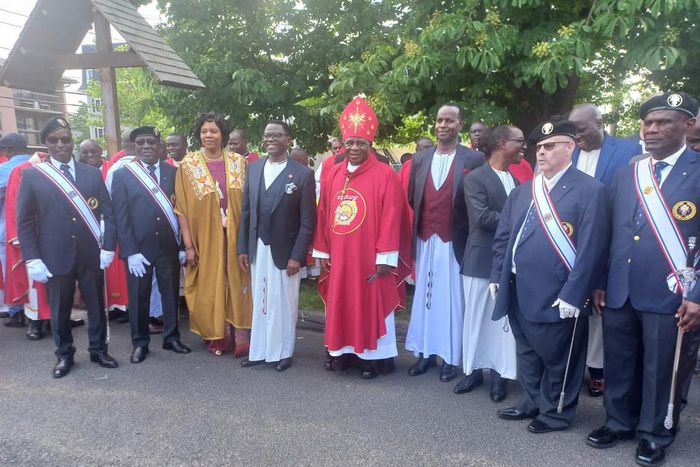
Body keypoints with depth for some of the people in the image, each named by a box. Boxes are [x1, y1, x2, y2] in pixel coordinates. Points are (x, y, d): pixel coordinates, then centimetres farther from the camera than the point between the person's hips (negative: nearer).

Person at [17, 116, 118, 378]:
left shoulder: (93, 173, 5)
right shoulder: (32, 175, 1)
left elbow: (107, 212, 4)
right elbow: (24, 221, 0)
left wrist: (108, 246, -6)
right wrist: (32, 259, -7)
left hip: (91, 254, 1)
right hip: (55, 256, -1)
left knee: (96, 304, 10)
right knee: (59, 309, 11)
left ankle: (98, 350, 27)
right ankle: (64, 355, 28)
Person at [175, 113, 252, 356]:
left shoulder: (238, 162, 3)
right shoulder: (188, 165, -1)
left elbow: (248, 201, 4)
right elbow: (182, 208, -3)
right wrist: (188, 244, -8)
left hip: (235, 235, 1)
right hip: (205, 236, -1)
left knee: (236, 283, 3)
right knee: (210, 285, 7)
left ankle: (240, 336, 9)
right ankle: (218, 335, 20)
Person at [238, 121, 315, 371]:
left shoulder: (303, 173, -8)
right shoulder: (253, 168, 6)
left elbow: (307, 221, -9)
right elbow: (246, 211, 8)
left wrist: (297, 256, -13)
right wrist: (243, 247, 5)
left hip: (284, 251, -4)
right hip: (257, 249, 4)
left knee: (283, 303, 7)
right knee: (259, 302, 13)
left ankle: (282, 352, 24)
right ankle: (259, 351, 26)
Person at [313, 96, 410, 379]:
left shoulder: (384, 174, -8)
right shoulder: (333, 174, 8)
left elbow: (390, 218, -11)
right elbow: (323, 214, 10)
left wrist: (385, 256, -14)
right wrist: (322, 251, 8)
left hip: (370, 256, -5)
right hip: (338, 256, 5)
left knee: (371, 304, 5)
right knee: (340, 303, 13)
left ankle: (376, 356, 18)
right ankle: (343, 352, 27)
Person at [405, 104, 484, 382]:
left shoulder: (474, 159, -4)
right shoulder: (420, 158, 9)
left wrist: (468, 236, -5)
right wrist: (422, 226, 9)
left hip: (455, 242, -4)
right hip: (424, 241, 4)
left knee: (451, 299, 4)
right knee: (424, 297, 10)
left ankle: (450, 357, 17)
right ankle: (424, 351, 22)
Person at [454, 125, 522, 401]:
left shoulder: (517, 181, 11)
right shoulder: (475, 178, -7)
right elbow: (481, 217, -18)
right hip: (481, 259, -4)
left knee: (505, 319, 8)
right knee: (476, 317, 7)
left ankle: (499, 373, 19)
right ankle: (474, 369, 22)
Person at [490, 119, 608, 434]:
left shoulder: (590, 190, -8)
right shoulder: (521, 192, 12)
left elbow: (591, 248, -14)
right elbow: (503, 237, 15)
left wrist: (573, 294, -18)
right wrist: (497, 276, 9)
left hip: (557, 296, -6)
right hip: (518, 292, 6)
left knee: (558, 357, 9)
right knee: (527, 352, 20)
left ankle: (556, 412, 29)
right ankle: (531, 403, 39)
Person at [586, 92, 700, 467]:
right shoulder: (625, 175, 12)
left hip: (669, 295, -4)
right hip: (619, 292, 5)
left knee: (661, 369, 10)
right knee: (618, 365, 15)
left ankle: (654, 434, 30)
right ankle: (619, 422, 34)